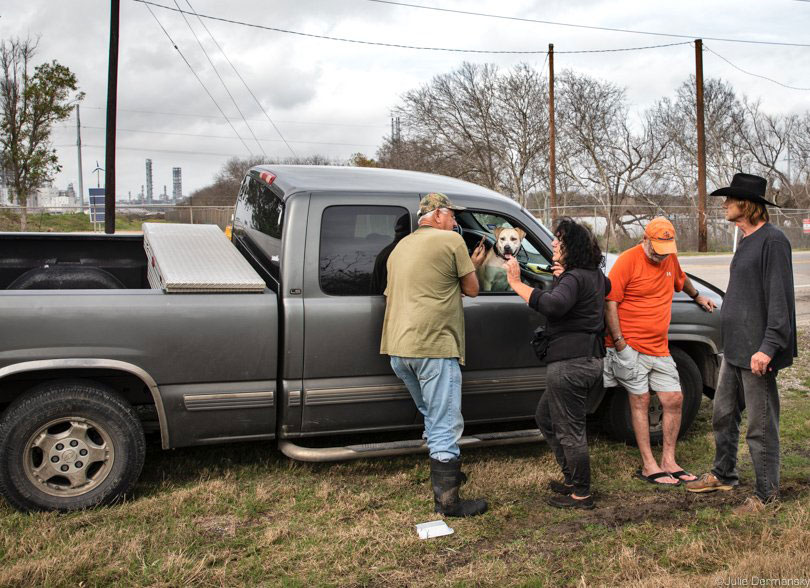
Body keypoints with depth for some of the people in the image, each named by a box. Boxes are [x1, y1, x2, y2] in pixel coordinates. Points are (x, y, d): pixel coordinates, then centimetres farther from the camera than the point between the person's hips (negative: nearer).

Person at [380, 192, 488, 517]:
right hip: (433, 347, -8)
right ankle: (448, 501, 2)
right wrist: (472, 267, 22)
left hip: (398, 349, 8)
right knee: (445, 426, -2)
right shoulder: (451, 240, -2)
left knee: (433, 418, 23)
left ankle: (444, 476, 35)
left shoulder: (400, 247, 21)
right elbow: (471, 289, 2)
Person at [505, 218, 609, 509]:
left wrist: (517, 284, -30)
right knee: (545, 418, 24)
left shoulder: (574, 278, -17)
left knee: (570, 431, 2)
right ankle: (572, 478, 31)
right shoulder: (593, 274, 13)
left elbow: (553, 305, -37)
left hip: (570, 364, -11)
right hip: (589, 359, 11)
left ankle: (581, 494, 15)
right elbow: (606, 287, 38)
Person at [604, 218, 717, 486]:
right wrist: (619, 342, -18)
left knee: (674, 400, 4)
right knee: (640, 401, -1)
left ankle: (668, 461, 16)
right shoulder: (627, 261, -11)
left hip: (659, 348, 7)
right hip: (631, 346, -7)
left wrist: (698, 297, 49)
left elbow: (681, 279, 34)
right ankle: (648, 466, 5)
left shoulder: (670, 259, 10)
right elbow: (610, 303, -14)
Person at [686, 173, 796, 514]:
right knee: (723, 416, 19)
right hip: (734, 348, 10)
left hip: (756, 352, -10)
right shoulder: (746, 241, 13)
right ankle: (723, 475, 35)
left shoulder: (772, 241, -16)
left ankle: (766, 494, 15)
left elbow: (779, 298, -20)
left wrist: (768, 347, -23)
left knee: (761, 427, 2)